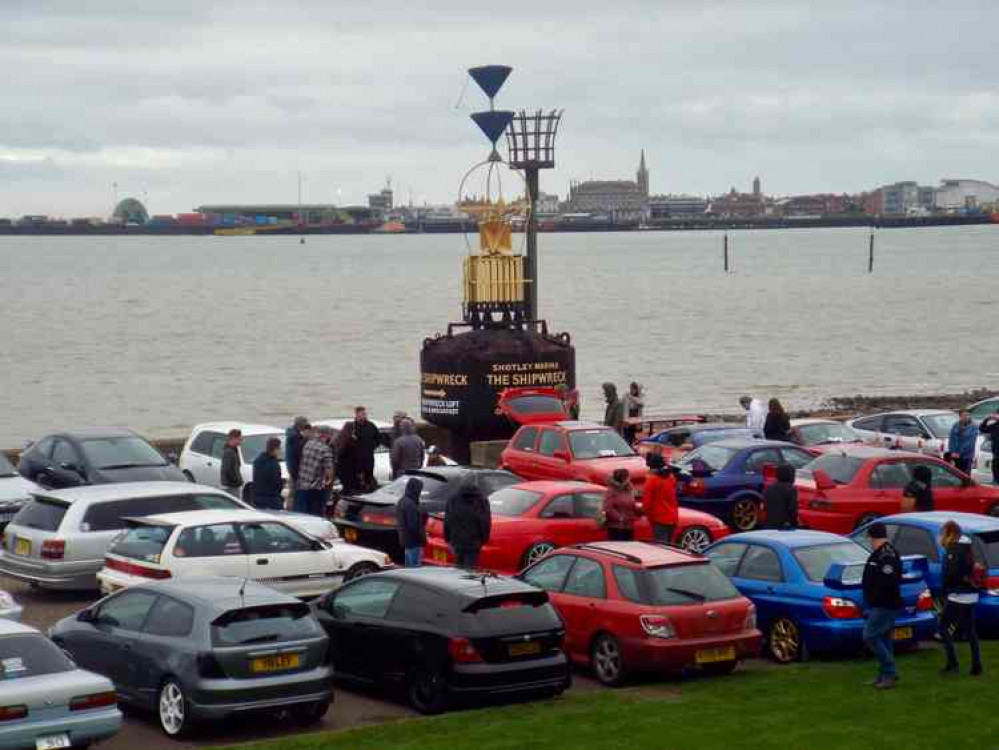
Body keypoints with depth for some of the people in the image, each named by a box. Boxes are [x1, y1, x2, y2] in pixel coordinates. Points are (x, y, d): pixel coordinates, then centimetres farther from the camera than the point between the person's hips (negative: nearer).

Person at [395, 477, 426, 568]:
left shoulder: (402, 502, 13)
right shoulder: (410, 504, -20)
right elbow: (413, 525, -22)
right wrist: (422, 538, -15)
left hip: (406, 540, 10)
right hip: (413, 541, -10)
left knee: (408, 565, 16)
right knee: (415, 566, -9)